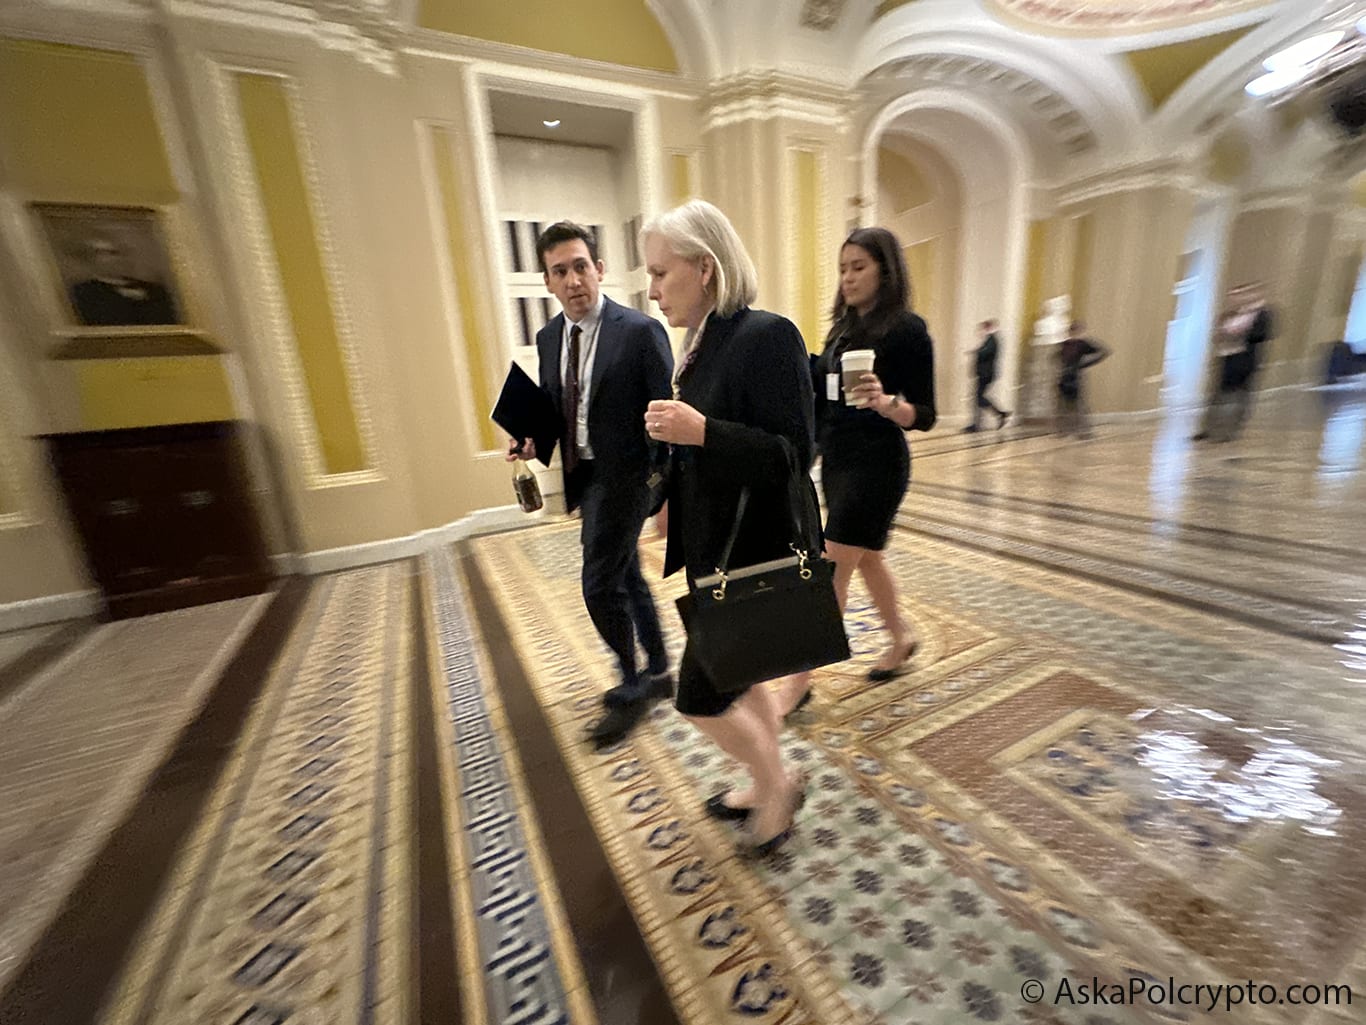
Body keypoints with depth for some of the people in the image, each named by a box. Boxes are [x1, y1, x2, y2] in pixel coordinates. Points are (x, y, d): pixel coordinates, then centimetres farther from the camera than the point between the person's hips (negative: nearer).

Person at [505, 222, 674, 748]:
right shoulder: (548, 337, 8)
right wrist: (533, 438, -3)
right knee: (625, 577, 16)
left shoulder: (640, 330, -12)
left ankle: (632, 688, 19)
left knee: (600, 586, -6)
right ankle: (656, 673, 36)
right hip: (582, 476, 7)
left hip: (623, 474, -7)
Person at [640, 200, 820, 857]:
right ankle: (768, 786, 47)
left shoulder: (767, 336, -17)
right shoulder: (701, 343, 9)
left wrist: (699, 432, -28)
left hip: (758, 550, -9)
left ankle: (777, 783, 32)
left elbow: (794, 454, -21)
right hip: (714, 546, 9)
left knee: (700, 695, 3)